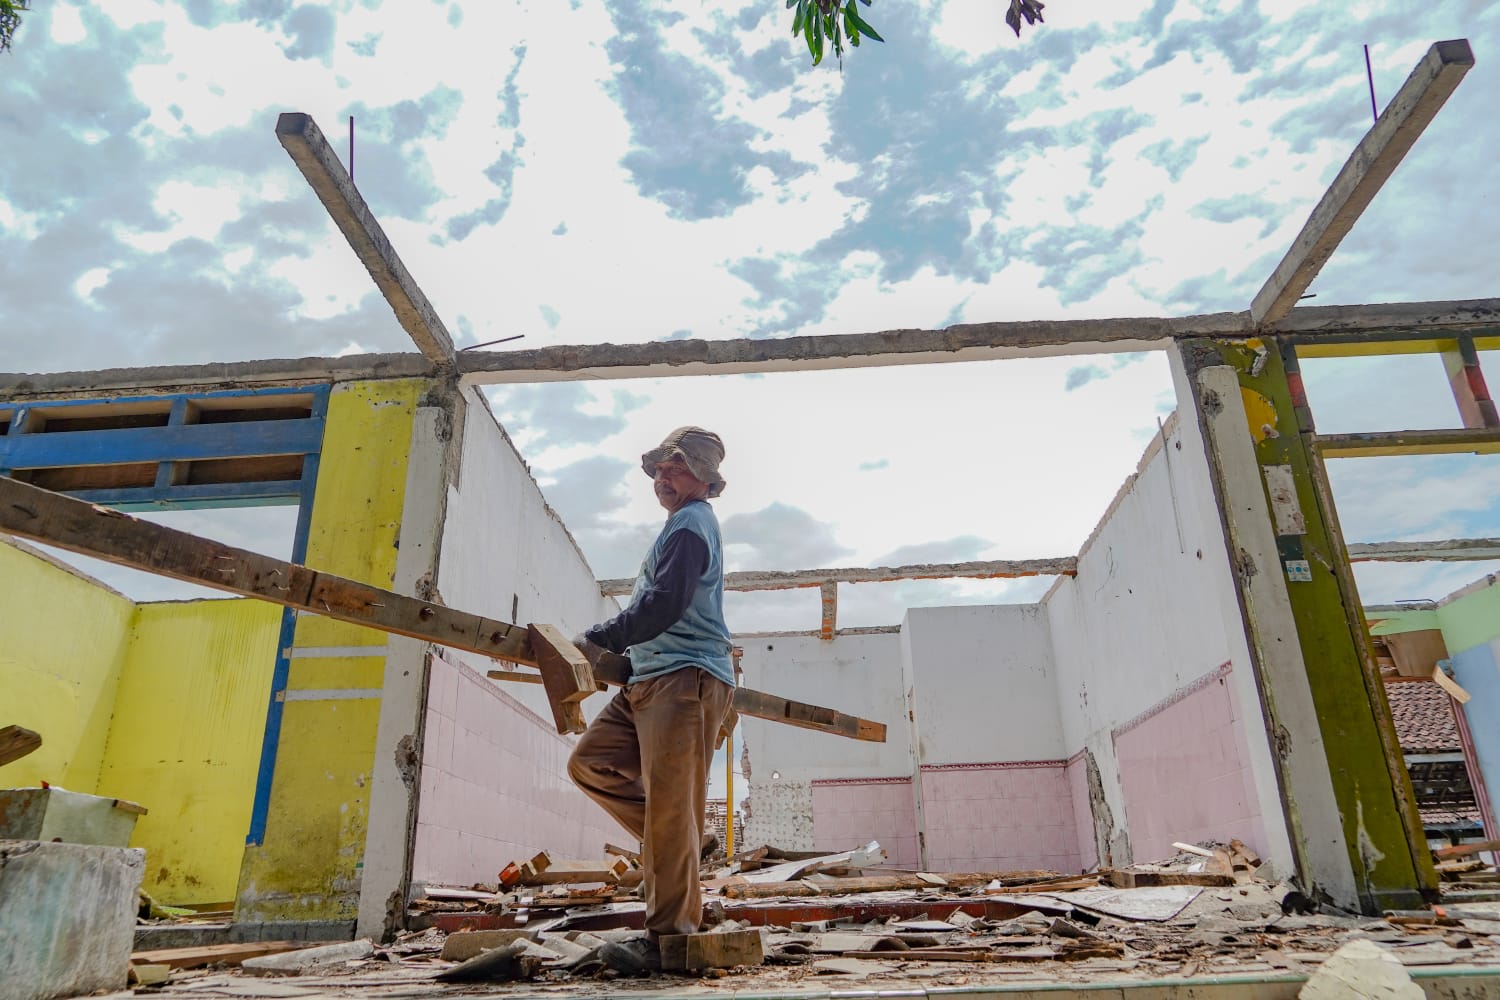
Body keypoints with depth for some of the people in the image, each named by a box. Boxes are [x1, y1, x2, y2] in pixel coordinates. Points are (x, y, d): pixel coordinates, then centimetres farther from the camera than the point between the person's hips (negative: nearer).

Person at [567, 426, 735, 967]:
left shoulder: (691, 522, -7)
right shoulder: (682, 523, 25)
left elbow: (664, 604, -18)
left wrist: (602, 639, -10)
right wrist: (619, 647, 24)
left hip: (686, 678, -10)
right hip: (650, 678, 11)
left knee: (670, 805, -9)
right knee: (589, 762, 6)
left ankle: (670, 936, -1)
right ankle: (681, 842, 11)